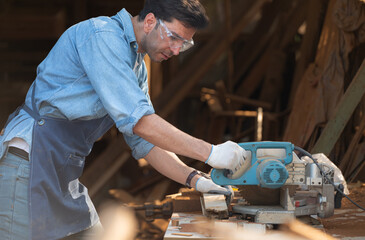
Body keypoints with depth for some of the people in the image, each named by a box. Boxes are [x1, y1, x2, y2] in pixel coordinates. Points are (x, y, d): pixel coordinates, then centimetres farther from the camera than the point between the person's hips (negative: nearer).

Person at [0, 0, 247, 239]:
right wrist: (210, 152, -21)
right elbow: (136, 119, -24)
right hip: (29, 164, -10)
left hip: (64, 174, 10)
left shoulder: (138, 68, 16)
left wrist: (195, 179, 4)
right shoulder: (102, 34, -15)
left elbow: (144, 141, 17)